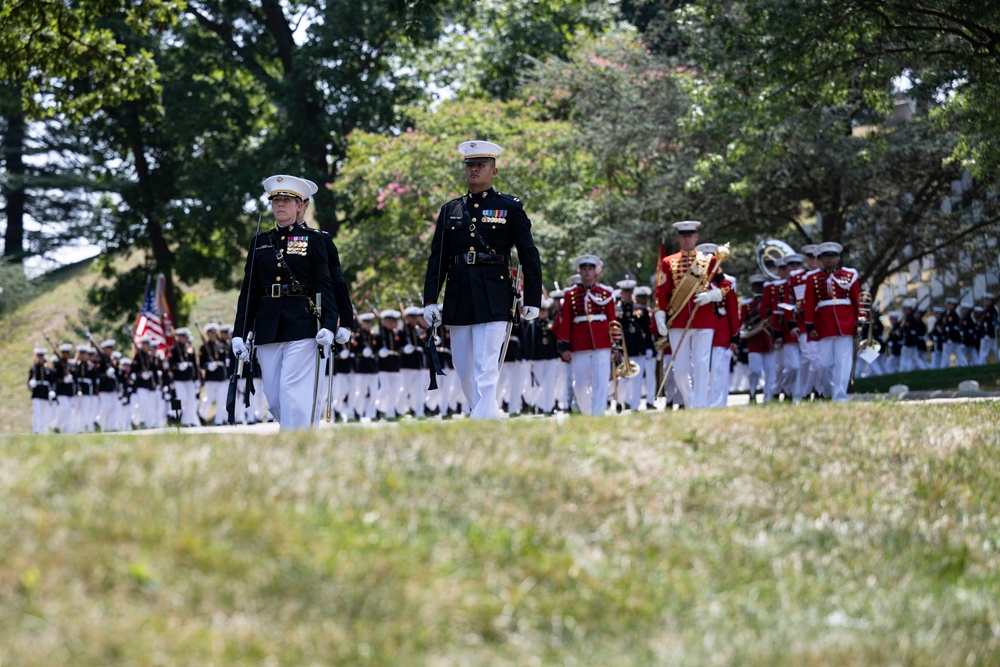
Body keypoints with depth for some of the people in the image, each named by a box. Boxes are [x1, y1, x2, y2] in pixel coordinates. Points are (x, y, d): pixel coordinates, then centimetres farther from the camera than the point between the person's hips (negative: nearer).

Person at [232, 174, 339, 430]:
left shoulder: (313, 240, 5)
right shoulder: (259, 242, 14)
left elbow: (325, 285, -1)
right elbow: (248, 291, 13)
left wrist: (328, 325, -13)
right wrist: (239, 332, 6)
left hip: (301, 328, -4)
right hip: (267, 329, 4)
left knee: (294, 393, -12)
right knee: (274, 399, 3)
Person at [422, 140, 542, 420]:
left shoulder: (510, 207, 3)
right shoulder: (450, 210, 13)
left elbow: (529, 256, 4)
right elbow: (437, 258, 12)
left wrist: (532, 300, 0)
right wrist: (430, 300, 3)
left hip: (493, 299, -5)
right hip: (458, 299, 5)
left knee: (486, 370, -13)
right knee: (464, 371, 8)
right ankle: (490, 416, 24)